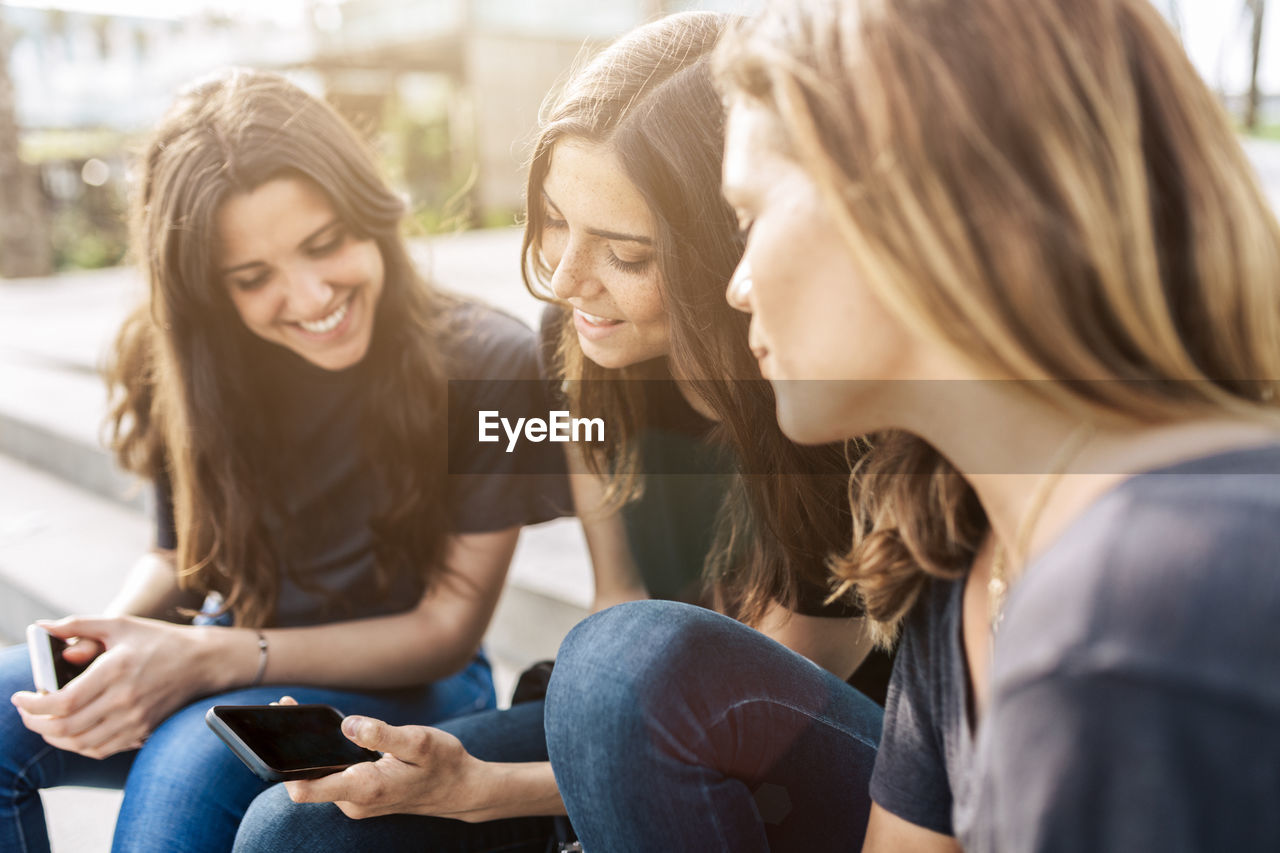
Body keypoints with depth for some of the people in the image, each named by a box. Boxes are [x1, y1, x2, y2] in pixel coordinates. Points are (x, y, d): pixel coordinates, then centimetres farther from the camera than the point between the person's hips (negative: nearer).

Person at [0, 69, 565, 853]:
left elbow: (447, 629, -14)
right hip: (234, 674, 4)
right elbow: (181, 559, 6)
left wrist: (213, 658, -24)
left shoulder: (491, 369, -18)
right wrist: (113, 636, -18)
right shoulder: (182, 369, -6)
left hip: (405, 690, -3)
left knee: (199, 753, -32)